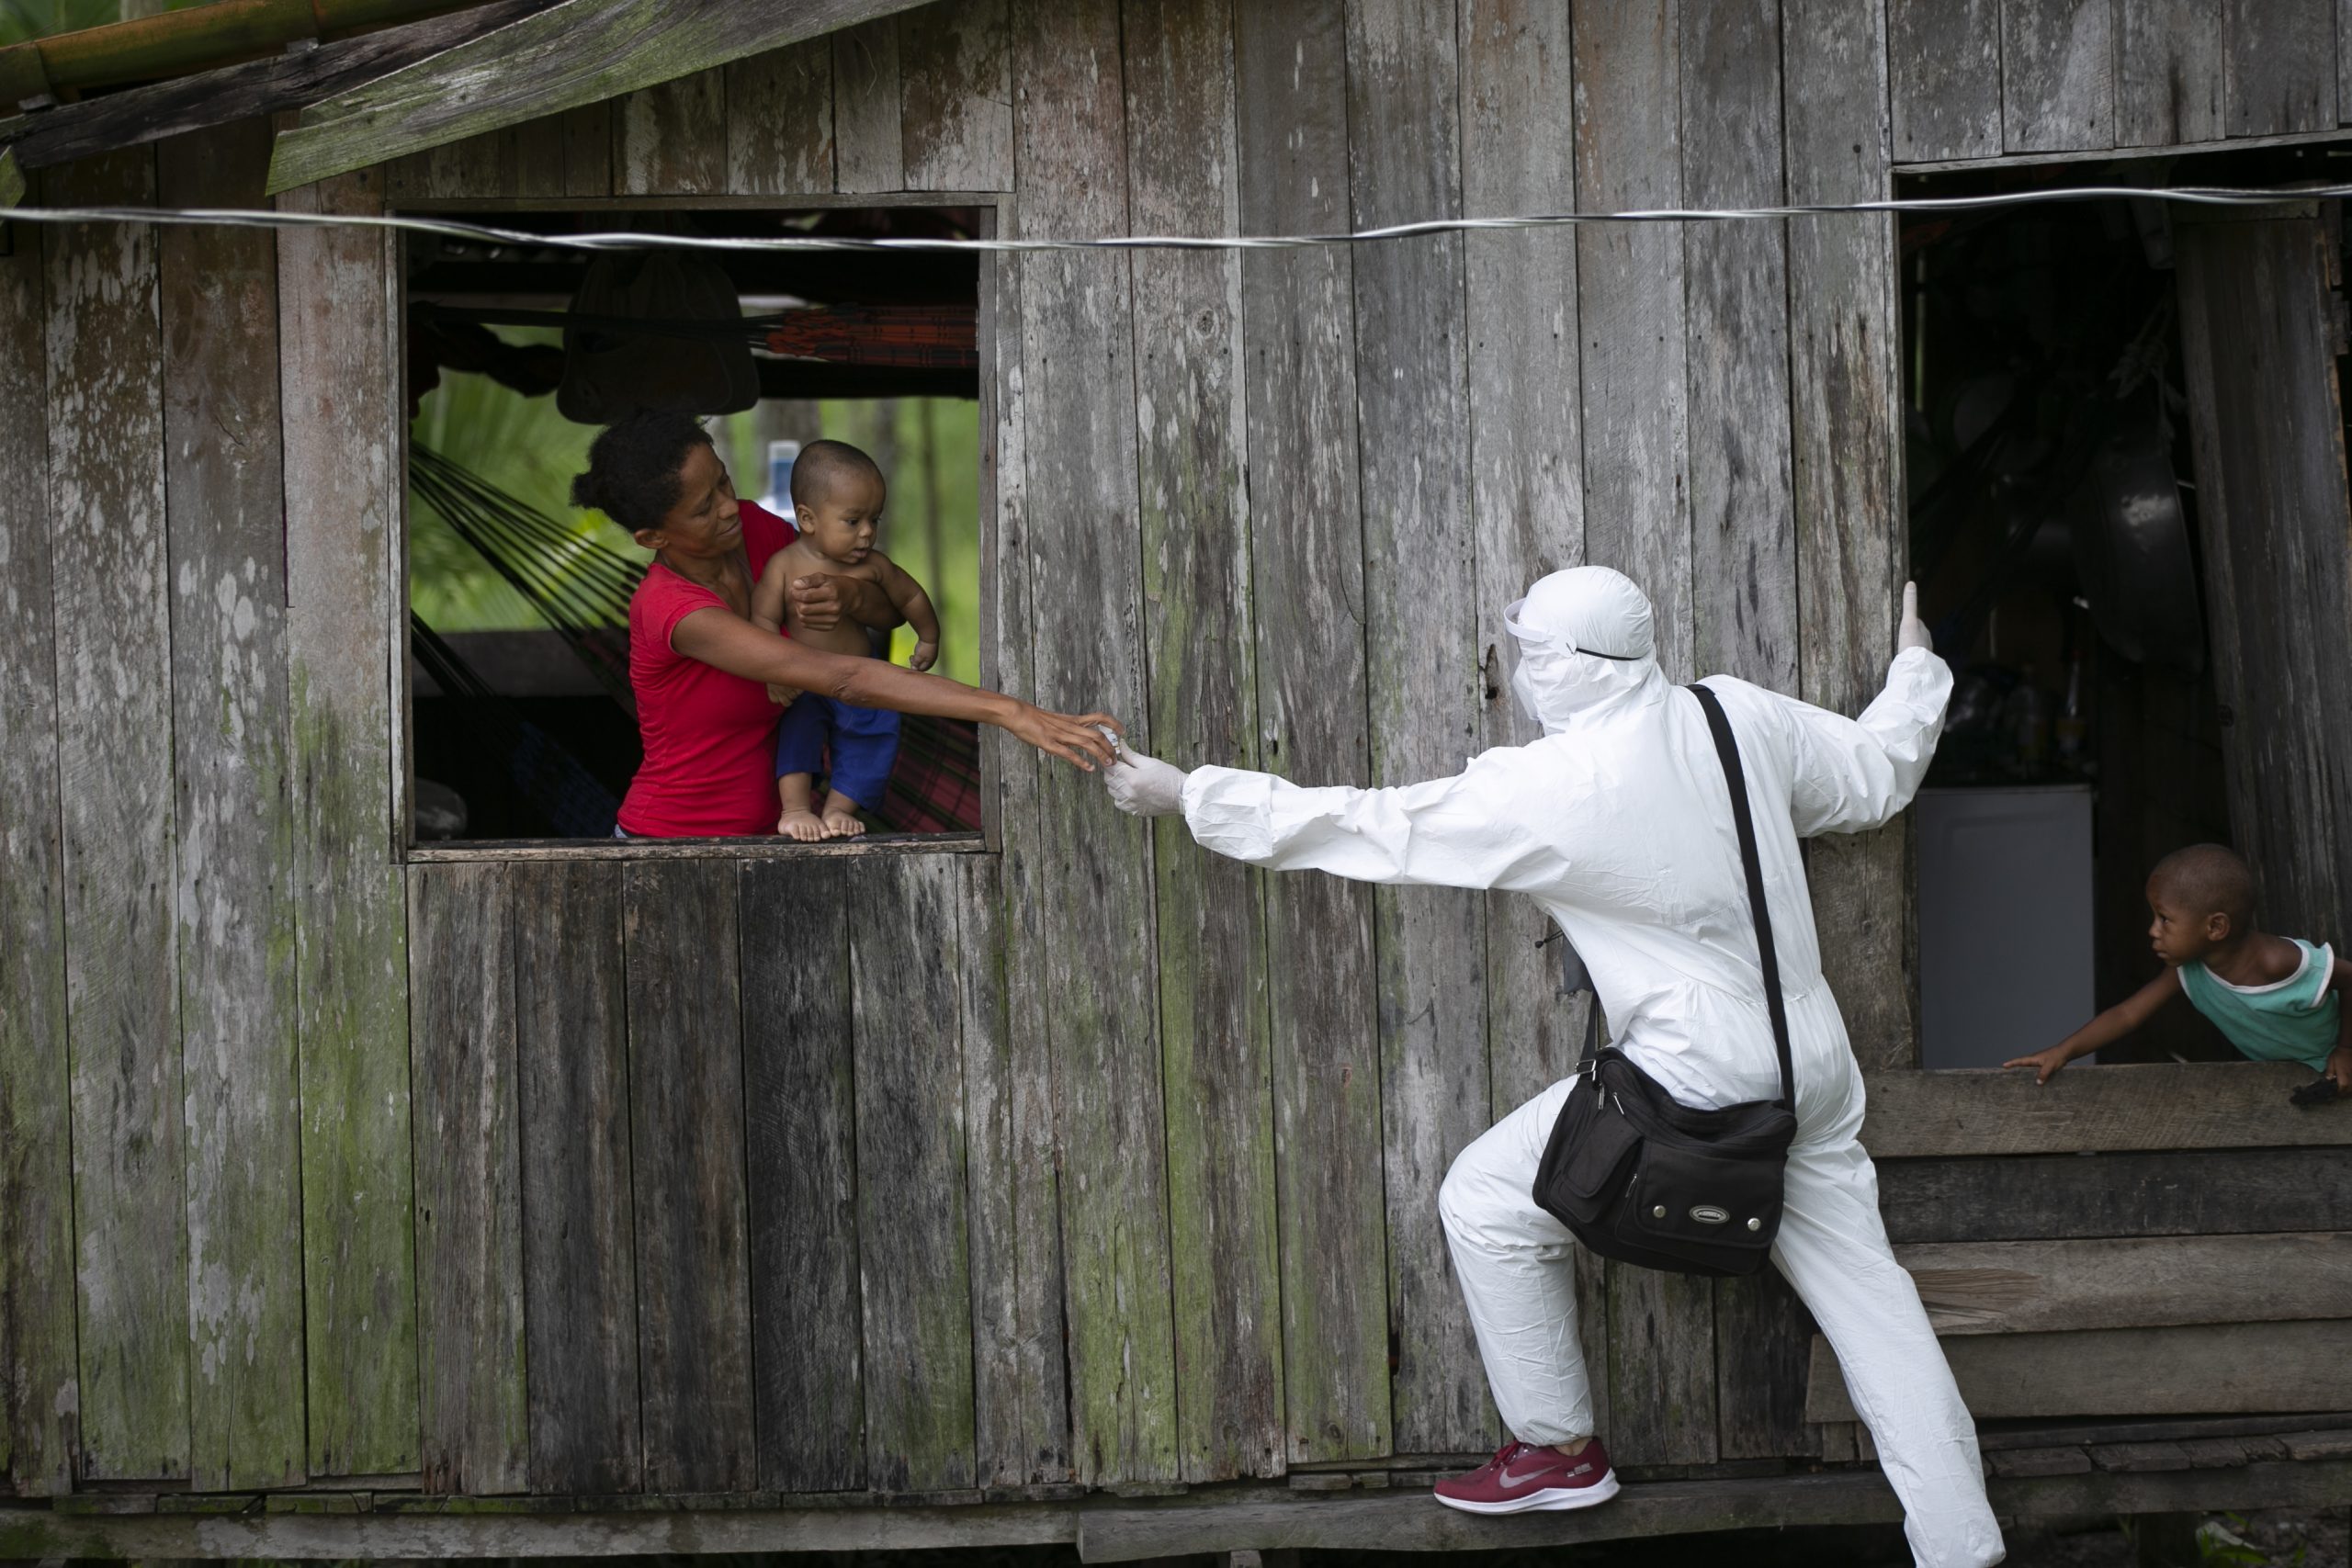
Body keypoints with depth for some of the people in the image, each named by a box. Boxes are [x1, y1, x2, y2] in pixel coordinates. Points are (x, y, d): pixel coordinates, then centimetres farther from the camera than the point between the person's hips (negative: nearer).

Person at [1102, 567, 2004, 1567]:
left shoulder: (1539, 794, -18)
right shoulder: (1740, 718, -2)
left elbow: (1360, 828, -10)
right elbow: (1877, 772, 15)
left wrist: (1185, 793, 1)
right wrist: (1917, 667, 36)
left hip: (1699, 1079, -7)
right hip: (1815, 1062, 7)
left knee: (1487, 1203, 9)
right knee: (1864, 1292, 13)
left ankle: (1557, 1449, 21)